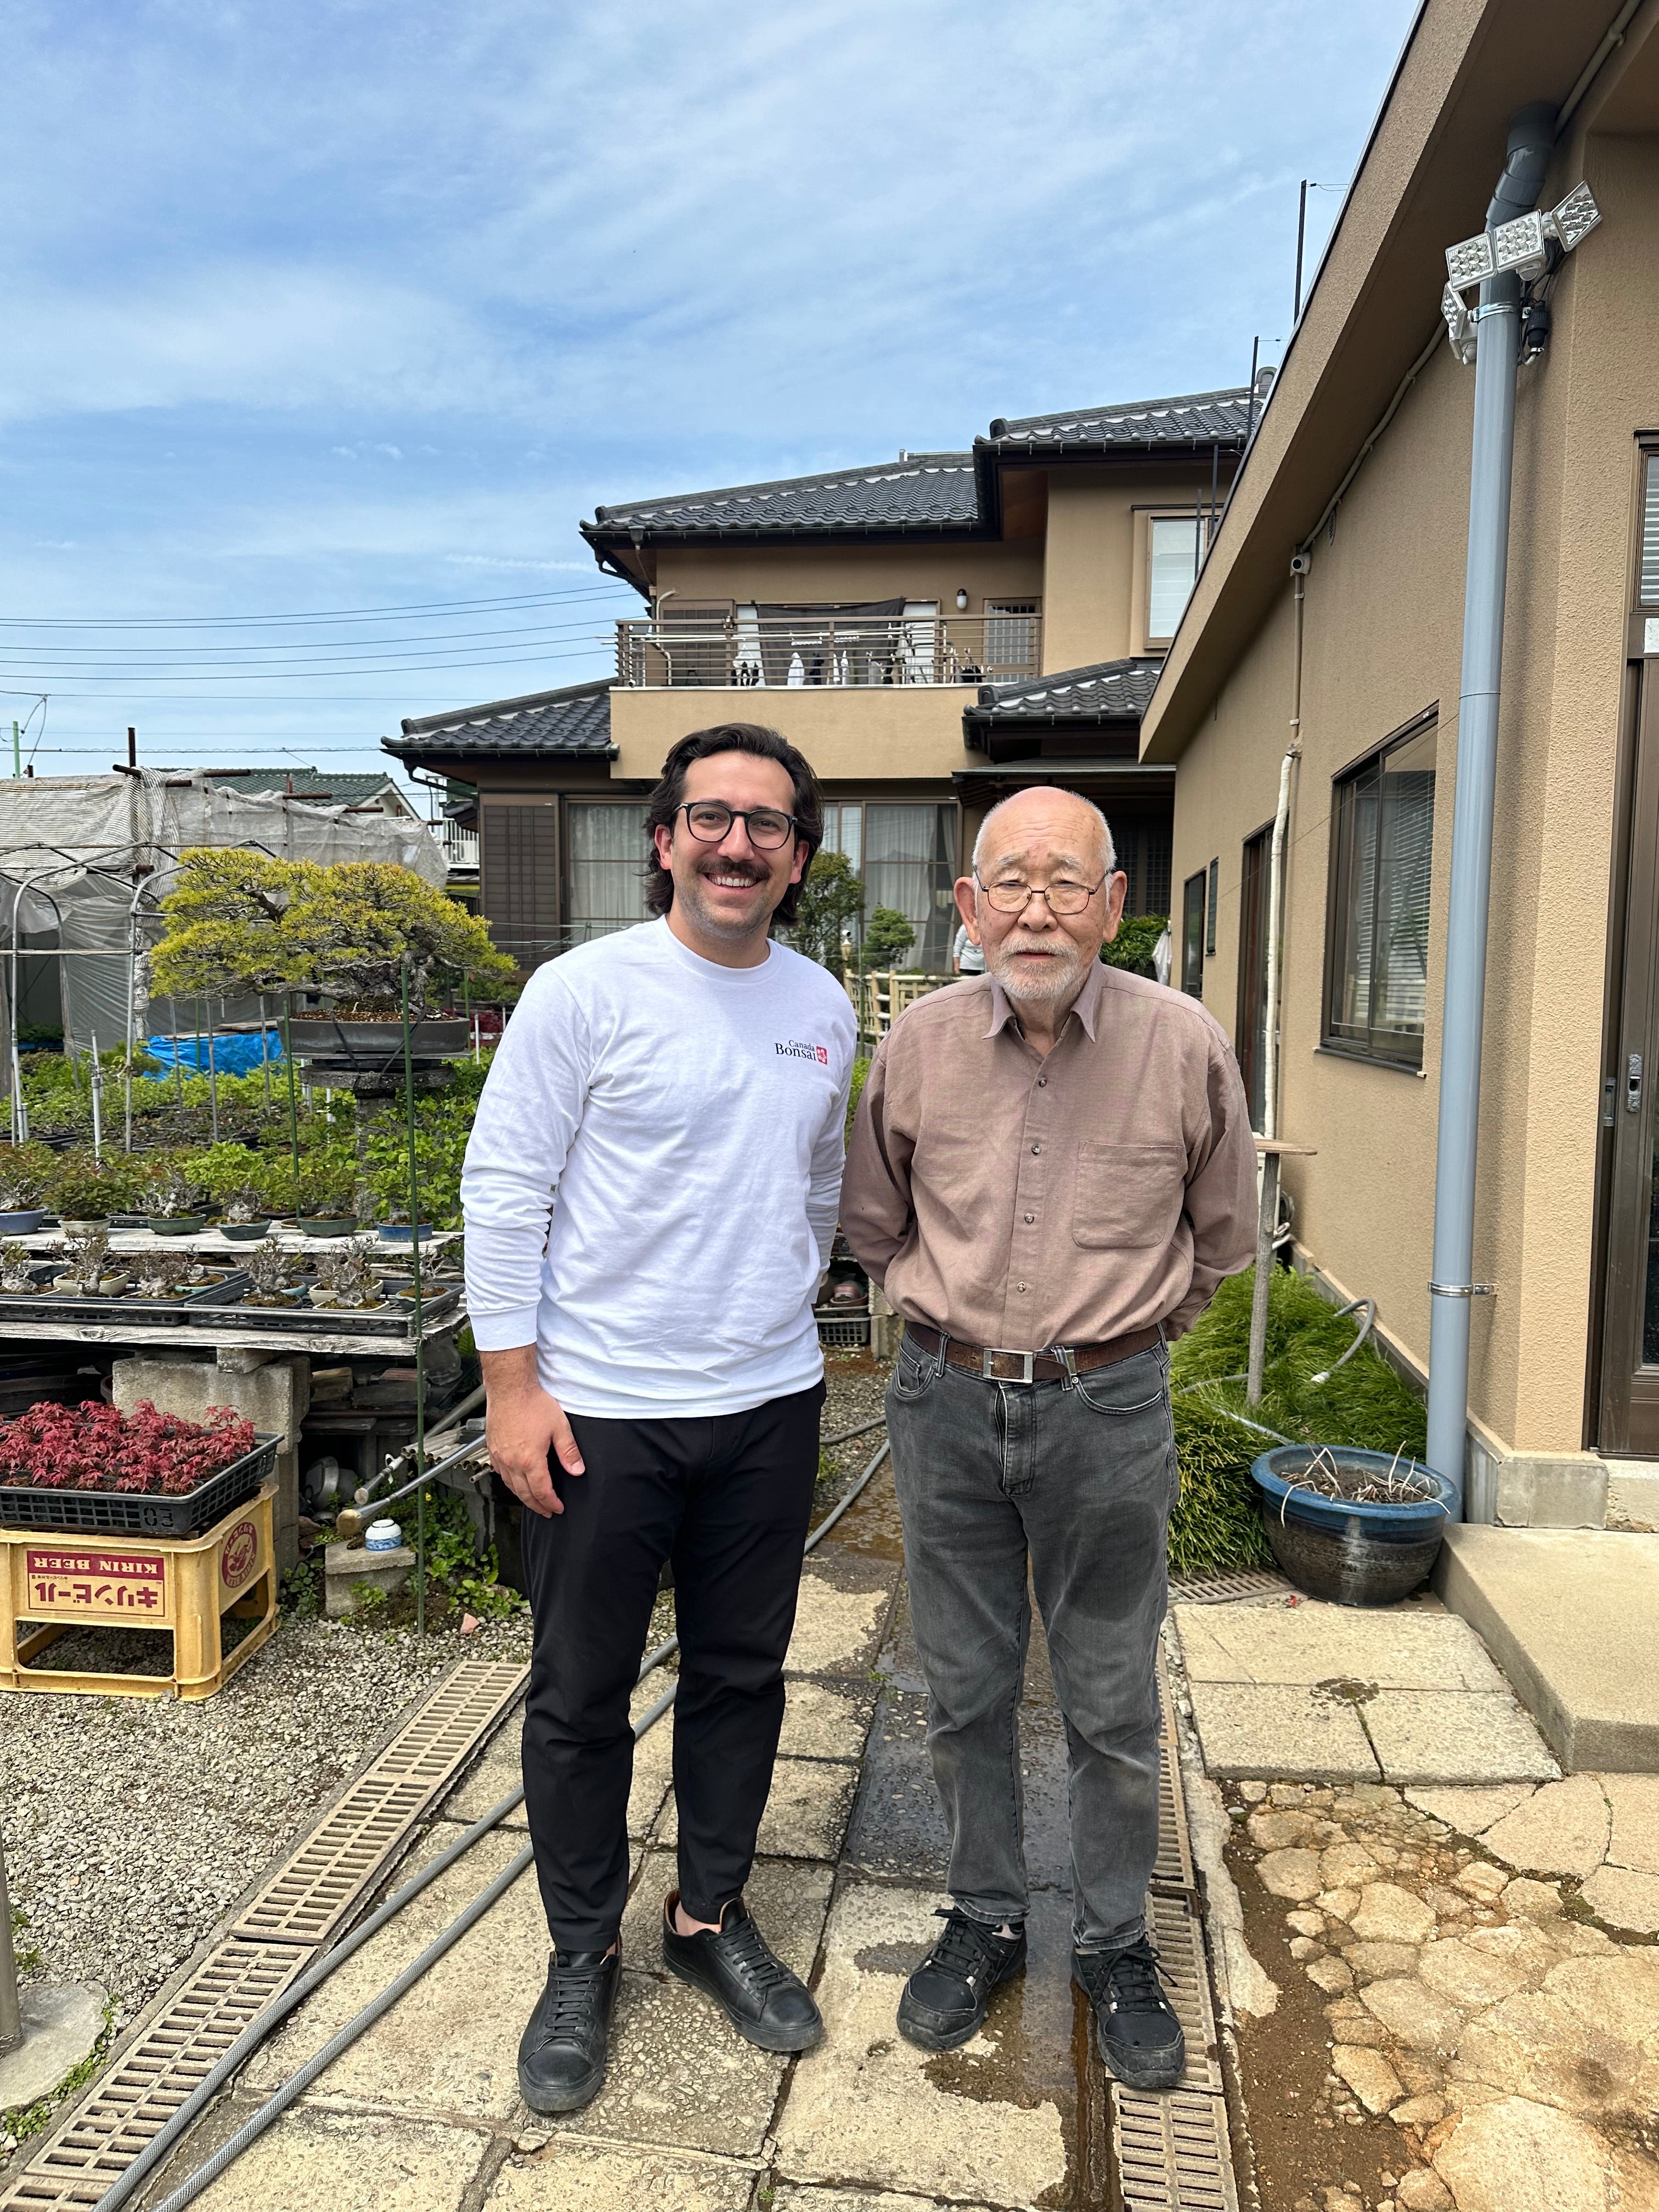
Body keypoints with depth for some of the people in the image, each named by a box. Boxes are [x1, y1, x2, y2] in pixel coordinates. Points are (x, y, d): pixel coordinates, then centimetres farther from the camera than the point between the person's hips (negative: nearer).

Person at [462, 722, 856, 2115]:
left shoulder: (825, 1009, 4)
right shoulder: (586, 992, -11)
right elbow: (503, 1189, -10)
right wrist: (513, 1384, -12)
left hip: (770, 1402, 5)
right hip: (602, 1409, -4)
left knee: (742, 1676, 17)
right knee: (583, 1696, 11)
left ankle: (713, 1916, 39)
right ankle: (583, 1957, 33)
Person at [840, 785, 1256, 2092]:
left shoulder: (1185, 1047, -11)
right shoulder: (919, 1044, -6)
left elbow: (1221, 1237, 7)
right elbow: (874, 1221, 12)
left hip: (1107, 1410, -1)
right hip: (946, 1403, 2)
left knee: (1113, 1705, 13)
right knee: (966, 1689, 16)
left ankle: (1114, 1945, 36)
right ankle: (985, 1919, 38)